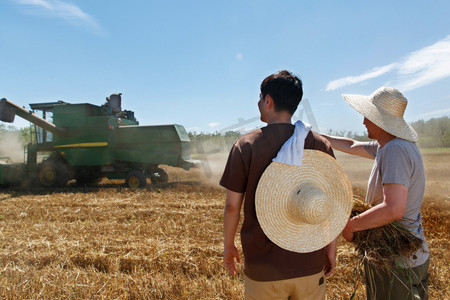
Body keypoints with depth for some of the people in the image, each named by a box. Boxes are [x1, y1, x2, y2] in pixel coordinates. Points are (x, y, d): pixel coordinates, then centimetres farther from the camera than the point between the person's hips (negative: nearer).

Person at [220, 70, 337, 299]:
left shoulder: (246, 145, -11)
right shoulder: (320, 144, -6)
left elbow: (232, 205, -8)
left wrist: (228, 246, 7)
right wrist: (331, 248, 11)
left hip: (263, 267, -2)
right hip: (310, 264, 2)